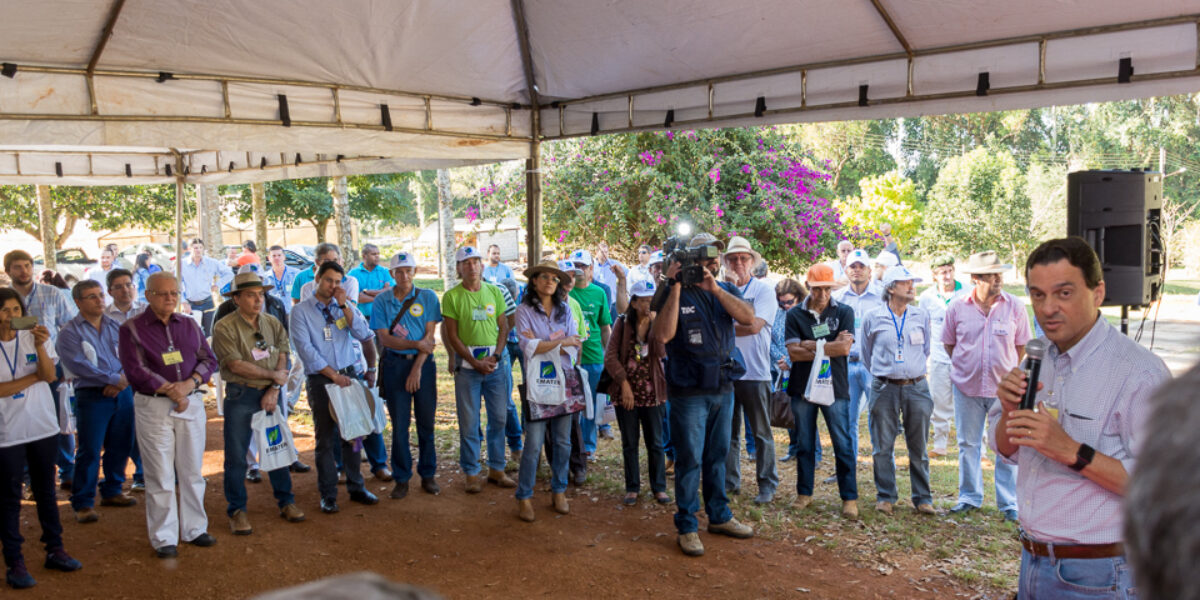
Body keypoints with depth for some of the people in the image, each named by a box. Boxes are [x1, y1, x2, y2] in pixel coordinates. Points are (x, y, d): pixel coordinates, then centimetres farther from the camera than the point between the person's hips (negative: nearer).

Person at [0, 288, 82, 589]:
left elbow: (50, 375, -11)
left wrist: (40, 347, -25)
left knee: (46, 491, 13)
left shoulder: (34, 336, 1)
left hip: (43, 427, 3)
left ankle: (54, 550, 23)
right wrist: (34, 377, -10)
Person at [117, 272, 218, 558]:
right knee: (160, 476, 0)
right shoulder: (132, 329, -2)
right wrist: (171, 392, -13)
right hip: (153, 407, -4)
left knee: (193, 471, 10)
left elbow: (209, 360, 7)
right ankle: (164, 538, 10)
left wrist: (189, 384, -12)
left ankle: (194, 529, 23)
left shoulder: (189, 325, 12)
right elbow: (135, 370, -10)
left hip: (192, 403, 4)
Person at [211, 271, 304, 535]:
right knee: (236, 455, 2)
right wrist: (273, 375, -9)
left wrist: (273, 391, -12)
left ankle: (285, 501, 23)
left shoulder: (273, 324, 6)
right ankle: (237, 510, 14)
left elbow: (282, 359, 0)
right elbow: (236, 365, -15)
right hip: (240, 396, -4)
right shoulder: (225, 327, -8)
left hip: (272, 393, 4)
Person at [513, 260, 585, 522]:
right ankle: (524, 497, 8)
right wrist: (563, 342, -10)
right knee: (534, 444, -4)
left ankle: (558, 491, 23)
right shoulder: (524, 311, -1)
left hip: (565, 381, 4)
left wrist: (543, 345, -10)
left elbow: (574, 347, 1)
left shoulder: (565, 310, 10)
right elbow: (529, 347, -13)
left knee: (562, 441, 9)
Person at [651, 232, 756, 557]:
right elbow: (662, 335, -21)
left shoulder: (726, 290, 8)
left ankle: (719, 516, 30)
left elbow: (748, 317, -11)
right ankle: (687, 527, 9)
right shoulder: (674, 292, -7)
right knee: (690, 459, -1)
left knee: (717, 455, 16)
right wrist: (675, 288, -22)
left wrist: (715, 288, -20)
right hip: (689, 392, -5)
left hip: (723, 388, 5)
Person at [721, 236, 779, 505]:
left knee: (761, 433, 4)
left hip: (755, 372, -4)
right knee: (727, 432, 12)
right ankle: (730, 481, 24)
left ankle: (767, 484, 14)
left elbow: (754, 325, -14)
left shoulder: (764, 289, -1)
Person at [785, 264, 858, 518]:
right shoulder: (795, 315, 4)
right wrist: (830, 347, -10)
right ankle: (804, 493, 22)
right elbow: (793, 352, -7)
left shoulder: (844, 312, 3)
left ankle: (849, 498, 9)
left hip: (835, 386, -1)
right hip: (803, 387, 1)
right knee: (804, 444, 10)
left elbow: (845, 348, -11)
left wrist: (810, 346, -8)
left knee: (843, 445, 1)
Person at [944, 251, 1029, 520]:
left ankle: (1009, 503, 12)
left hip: (1004, 388, -1)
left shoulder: (1015, 307, -4)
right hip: (967, 387, 1)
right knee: (968, 444, 11)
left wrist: (1009, 374, 7)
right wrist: (966, 368, 7)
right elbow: (949, 344, 11)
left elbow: (1021, 347, 7)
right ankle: (969, 497, 25)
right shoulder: (957, 308, -3)